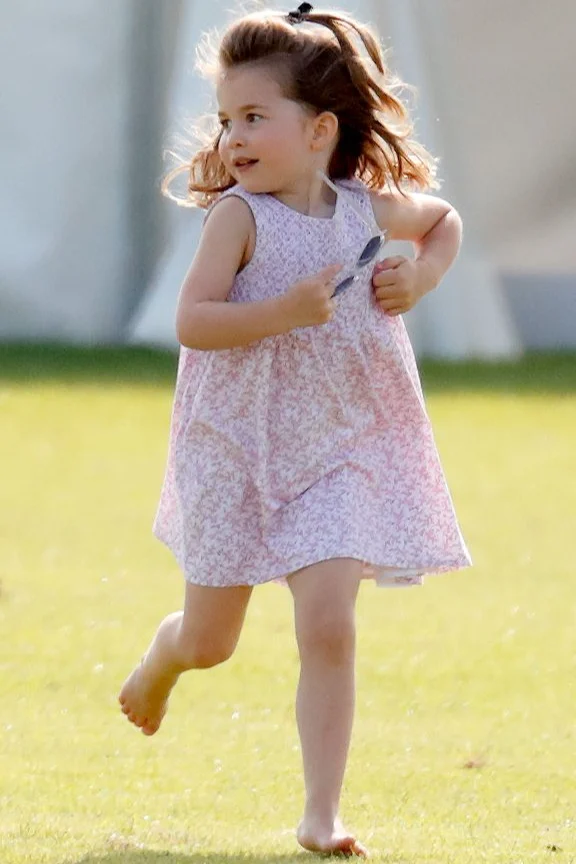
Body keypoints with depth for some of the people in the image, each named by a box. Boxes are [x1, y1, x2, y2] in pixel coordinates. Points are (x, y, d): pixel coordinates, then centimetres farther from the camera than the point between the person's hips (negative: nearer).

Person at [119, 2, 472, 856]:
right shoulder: (241, 215, -13)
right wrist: (283, 311, -32)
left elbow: (444, 218, 20)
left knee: (327, 626, -13)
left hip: (341, 453, 2)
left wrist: (421, 276, 1)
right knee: (210, 640, 12)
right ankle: (162, 656, 51)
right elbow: (192, 321, -20)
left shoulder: (367, 209, -1)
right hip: (239, 452, -2)